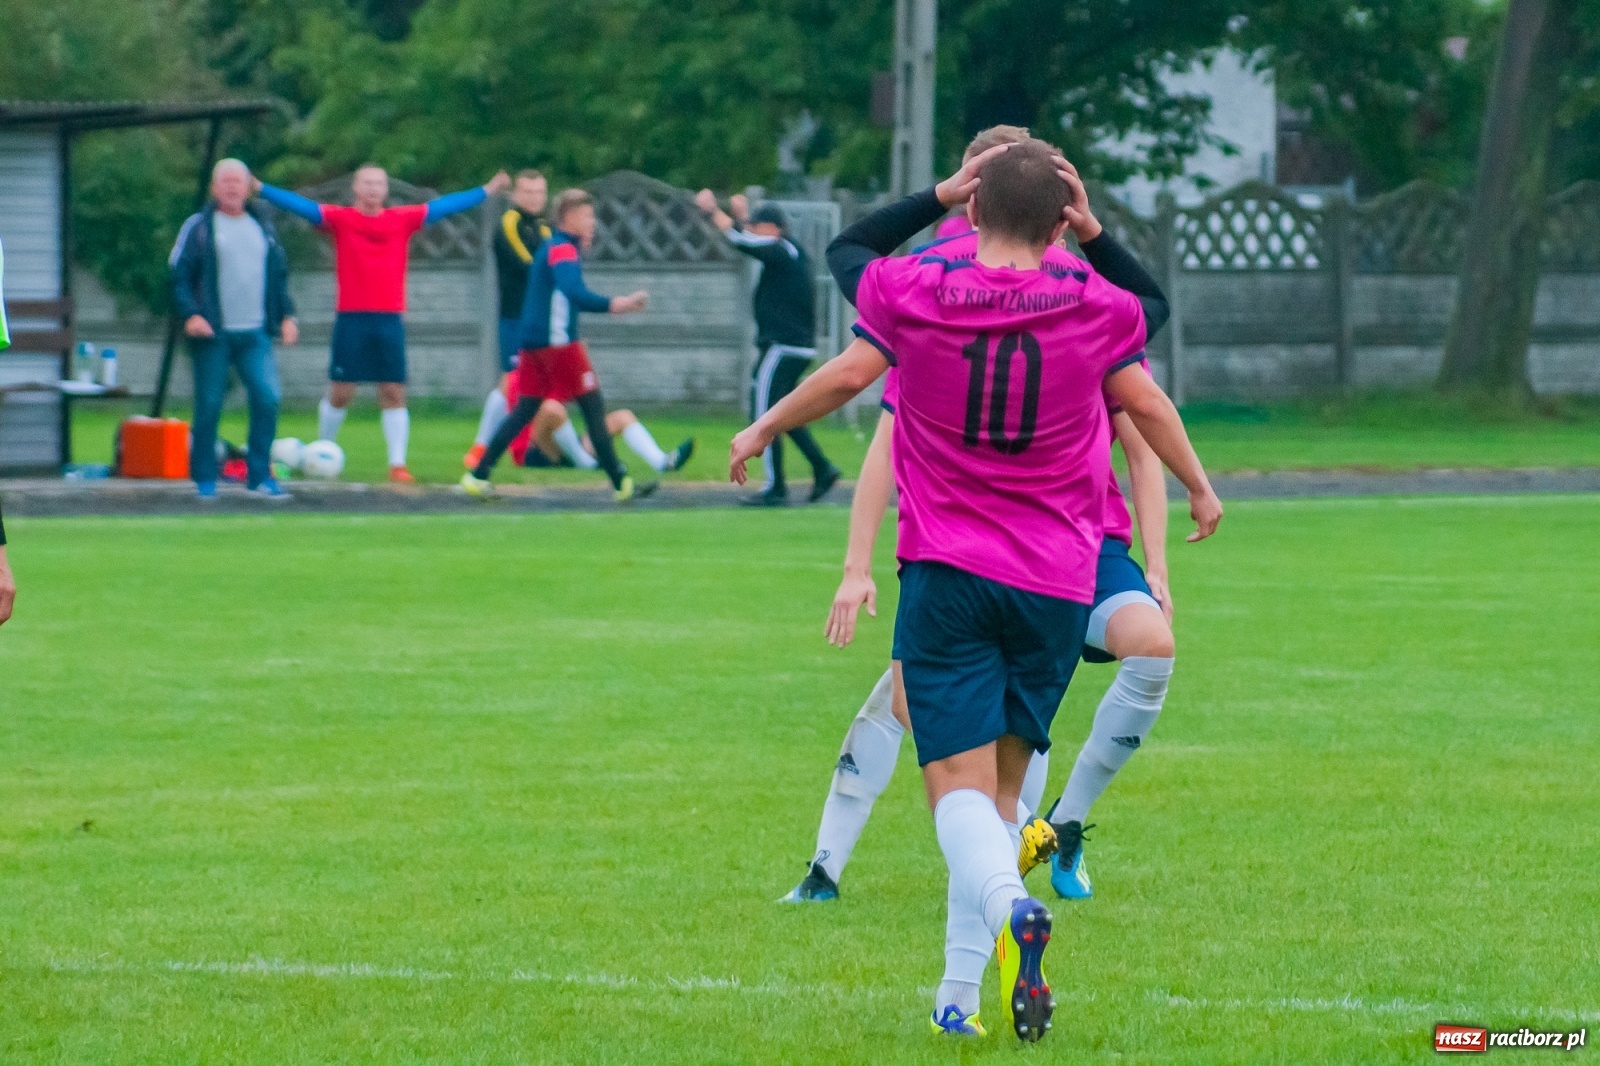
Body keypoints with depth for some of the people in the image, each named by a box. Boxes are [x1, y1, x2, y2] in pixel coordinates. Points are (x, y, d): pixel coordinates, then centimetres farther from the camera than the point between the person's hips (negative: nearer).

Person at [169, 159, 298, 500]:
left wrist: (286, 315, 10)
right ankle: (204, 479, 10)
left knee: (267, 398, -9)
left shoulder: (263, 228, 16)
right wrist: (190, 314, -16)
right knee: (209, 405, -1)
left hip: (255, 334, 3)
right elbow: (178, 274, -2)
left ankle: (259, 474, 1)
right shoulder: (198, 227, 2)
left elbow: (279, 276, 22)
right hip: (213, 333, -3)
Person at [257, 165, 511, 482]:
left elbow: (443, 206, 13)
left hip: (389, 320, 2)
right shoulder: (340, 219, 1)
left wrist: (487, 192, 15)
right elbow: (300, 205, -7)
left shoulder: (403, 220, 8)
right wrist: (261, 189, -17)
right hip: (351, 319, -2)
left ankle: (397, 464, -1)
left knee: (394, 393, -1)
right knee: (340, 393, 2)